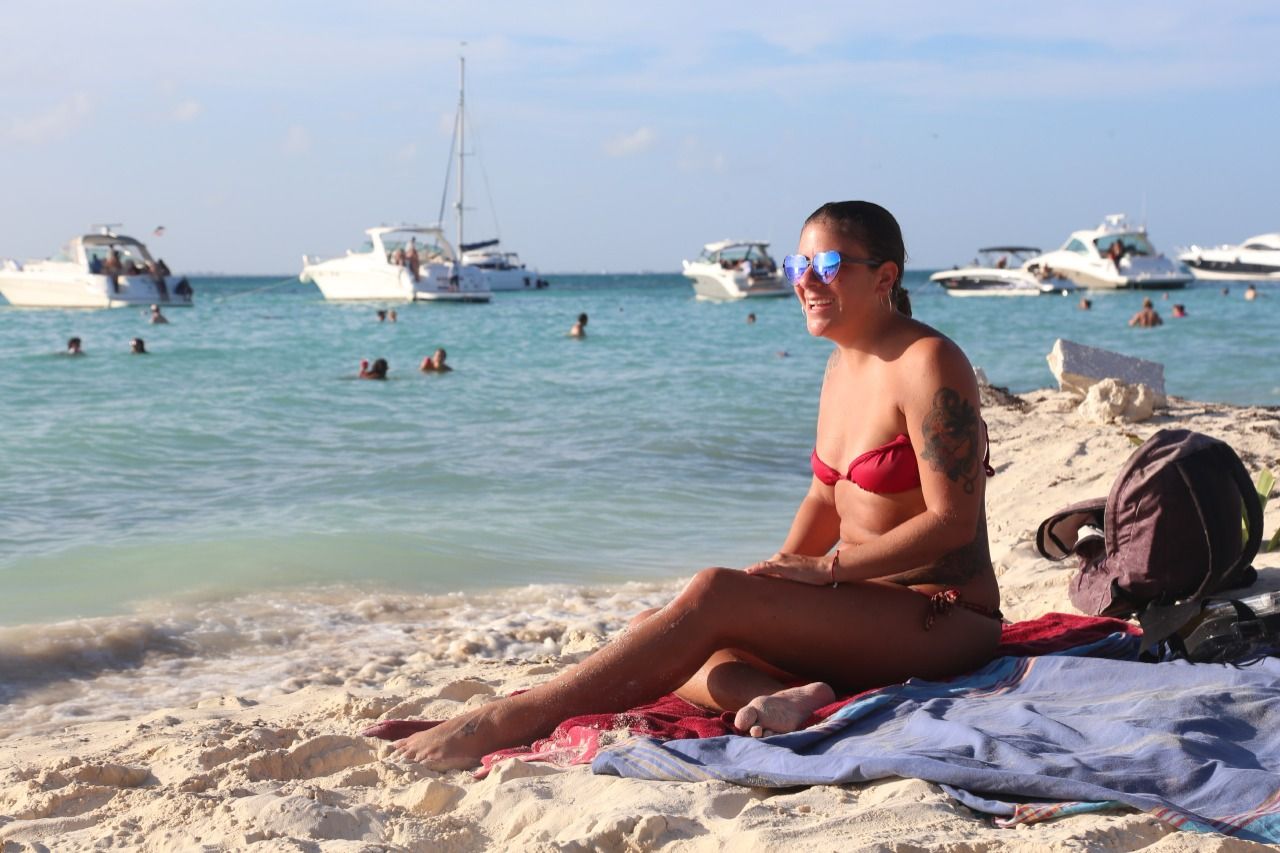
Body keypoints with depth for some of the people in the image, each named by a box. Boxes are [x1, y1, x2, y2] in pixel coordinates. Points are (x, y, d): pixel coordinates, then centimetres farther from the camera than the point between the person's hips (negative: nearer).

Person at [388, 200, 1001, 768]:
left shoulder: (928, 364, -13)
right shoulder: (842, 365, 14)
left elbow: (953, 520, -18)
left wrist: (828, 567, -20)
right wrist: (777, 574, 1)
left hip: (945, 621, -9)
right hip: (861, 607, 9)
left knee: (713, 594, -27)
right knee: (650, 630, -8)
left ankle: (508, 722, -29)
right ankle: (782, 696, -37)